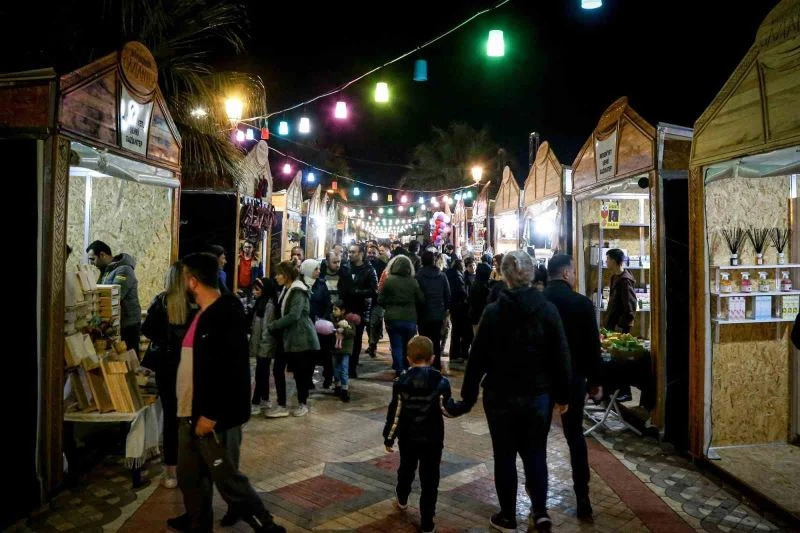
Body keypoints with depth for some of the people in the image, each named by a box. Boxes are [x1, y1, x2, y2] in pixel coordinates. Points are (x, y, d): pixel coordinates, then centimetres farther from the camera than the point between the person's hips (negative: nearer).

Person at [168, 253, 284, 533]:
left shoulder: (227, 315, -19)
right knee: (189, 476, 21)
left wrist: (211, 414, -24)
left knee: (228, 479, 0)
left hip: (214, 417, -9)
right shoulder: (203, 313, 12)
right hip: (191, 413, 9)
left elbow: (230, 370, -25)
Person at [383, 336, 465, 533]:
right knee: (429, 479, 5)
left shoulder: (401, 382, -9)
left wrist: (389, 437, 2)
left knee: (406, 469, 26)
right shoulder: (440, 382, -12)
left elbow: (395, 414, -8)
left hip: (408, 438, 2)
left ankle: (402, 499, 50)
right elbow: (449, 410, -11)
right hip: (432, 439, -2)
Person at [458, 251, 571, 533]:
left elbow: (477, 357, -8)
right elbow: (561, 356, -2)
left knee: (505, 456, 11)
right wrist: (563, 395, 8)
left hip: (500, 396, -1)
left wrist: (468, 394, 2)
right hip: (539, 395, 2)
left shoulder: (493, 311, -10)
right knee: (536, 454, 17)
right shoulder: (548, 309, -6)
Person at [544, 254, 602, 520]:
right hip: (572, 379, 0)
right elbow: (593, 346, -6)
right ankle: (582, 499, 14)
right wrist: (595, 381, 5)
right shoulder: (582, 303, -10)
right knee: (575, 437, 13)